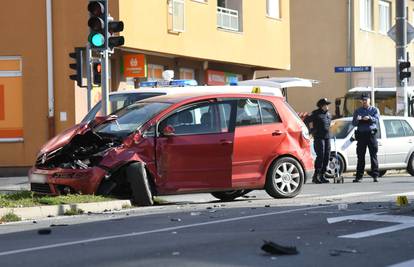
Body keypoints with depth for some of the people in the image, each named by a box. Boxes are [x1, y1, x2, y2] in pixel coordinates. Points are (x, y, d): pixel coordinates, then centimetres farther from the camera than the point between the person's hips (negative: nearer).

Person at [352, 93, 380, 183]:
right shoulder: (357, 111, 16)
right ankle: (359, 176, 2)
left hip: (371, 134, -2)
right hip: (361, 134, 2)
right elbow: (353, 123, 9)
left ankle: (375, 175, -4)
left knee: (373, 155, -4)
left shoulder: (374, 110, 10)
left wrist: (369, 118, -27)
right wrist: (357, 120, -14)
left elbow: (377, 120, -7)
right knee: (360, 156, 1)